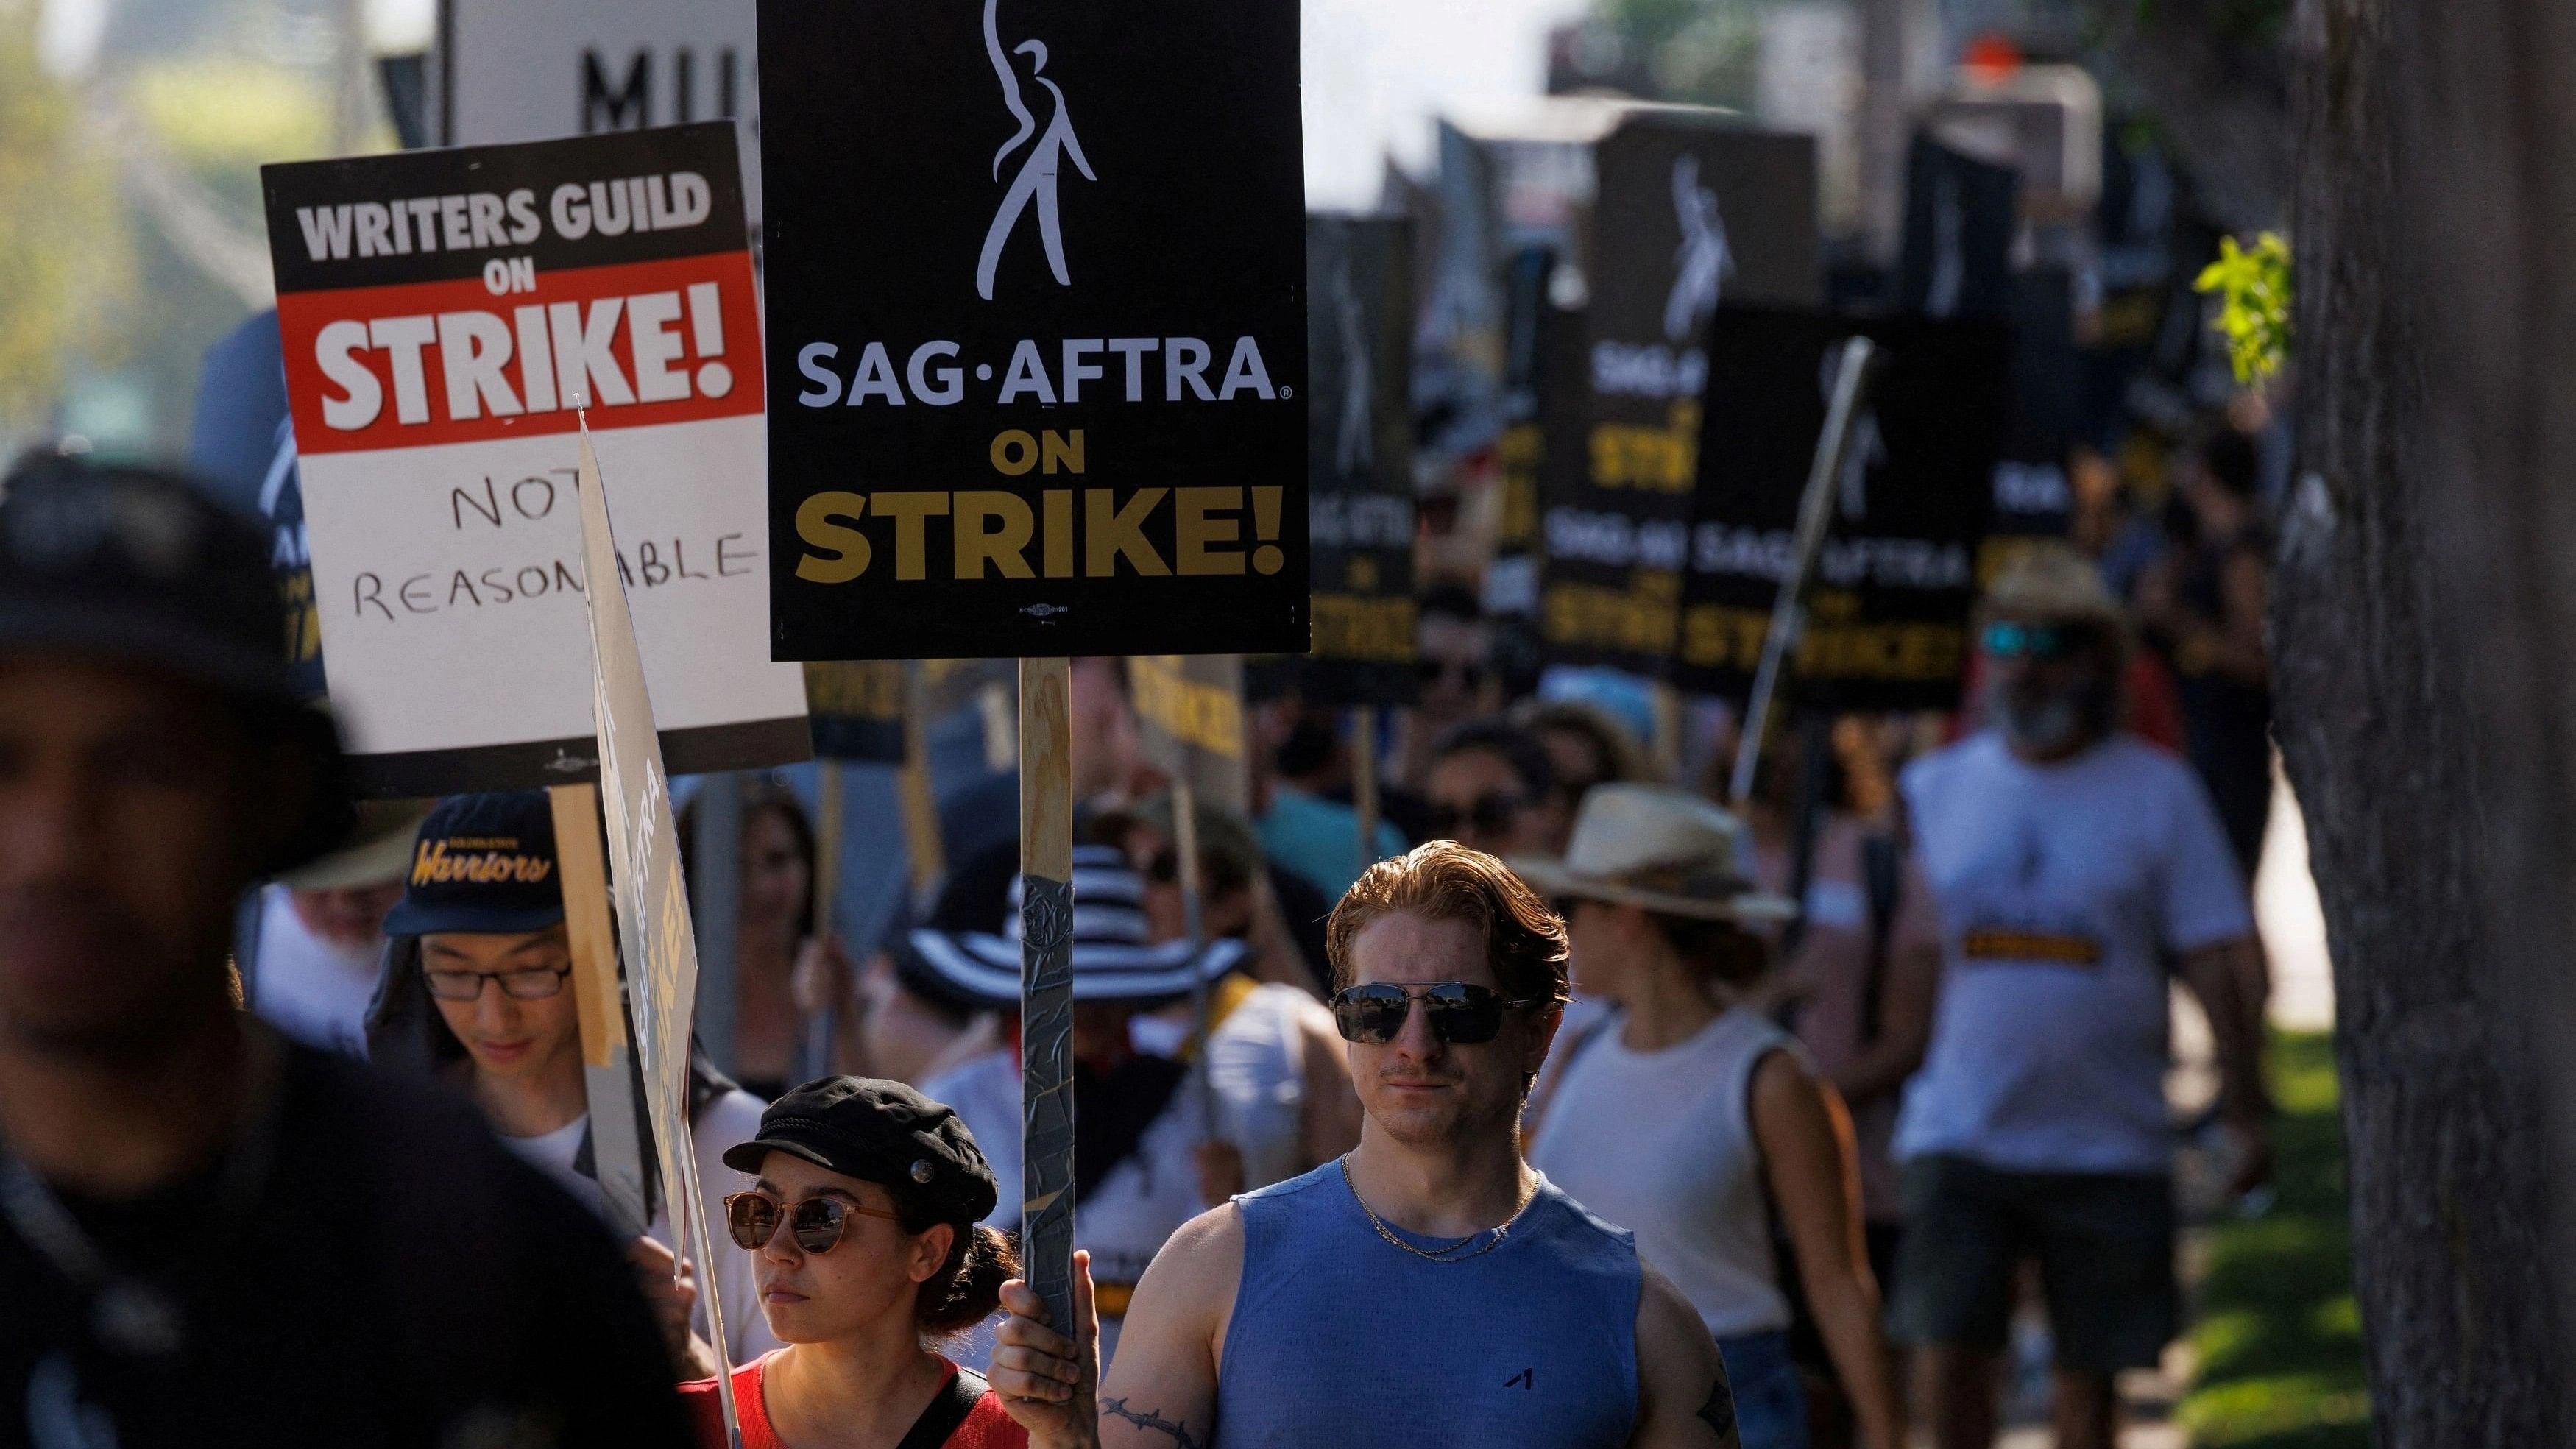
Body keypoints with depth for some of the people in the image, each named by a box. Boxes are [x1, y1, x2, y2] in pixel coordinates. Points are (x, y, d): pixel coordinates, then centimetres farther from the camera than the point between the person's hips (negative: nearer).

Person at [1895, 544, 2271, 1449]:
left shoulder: (2157, 792, 2)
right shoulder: (1934, 790, 8)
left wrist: (2242, 1107, -8)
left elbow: (2219, 961, 0)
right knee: (1946, 1348, -10)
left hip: (2108, 1140, -1)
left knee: (2089, 1372, 5)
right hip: (1959, 1130, 1)